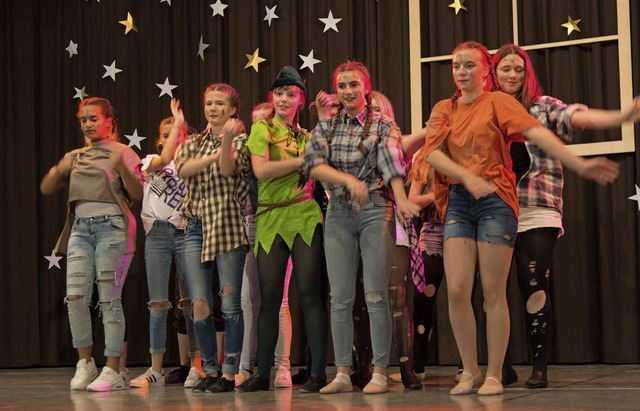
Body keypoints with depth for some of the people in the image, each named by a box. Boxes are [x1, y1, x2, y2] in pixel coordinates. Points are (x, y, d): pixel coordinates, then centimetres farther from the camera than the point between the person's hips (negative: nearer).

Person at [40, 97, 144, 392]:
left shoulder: (122, 152, 7)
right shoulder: (75, 157, 20)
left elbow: (138, 194, -2)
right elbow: (46, 189, 16)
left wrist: (121, 168, -19)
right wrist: (59, 170, -4)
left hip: (111, 226, -4)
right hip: (81, 226, 5)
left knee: (109, 299, -8)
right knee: (75, 296, -6)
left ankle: (112, 370, -5)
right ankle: (85, 363, 7)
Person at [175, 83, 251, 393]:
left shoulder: (241, 140, 3)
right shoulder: (194, 143, 16)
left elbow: (227, 170, -15)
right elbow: (183, 169, -3)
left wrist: (226, 142, -30)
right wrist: (213, 156, -13)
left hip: (227, 226, -4)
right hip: (196, 227, 4)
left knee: (230, 303, -3)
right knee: (199, 304, 2)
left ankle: (229, 374, 4)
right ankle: (210, 371, 13)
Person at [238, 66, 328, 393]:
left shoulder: (306, 136, 17)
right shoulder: (262, 129, 8)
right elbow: (261, 170, -8)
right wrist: (303, 160, -8)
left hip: (305, 217, 1)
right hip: (270, 219, -1)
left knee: (309, 295, -5)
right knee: (269, 299, 1)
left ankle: (318, 373, -2)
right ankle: (262, 374, 9)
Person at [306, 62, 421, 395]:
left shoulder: (383, 126, 3)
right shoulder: (325, 127, 11)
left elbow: (392, 165, -13)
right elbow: (314, 166, -3)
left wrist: (402, 198, -31)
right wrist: (348, 179, -19)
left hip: (376, 211, -3)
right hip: (339, 214, 3)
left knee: (376, 295, -5)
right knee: (340, 298, 3)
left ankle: (380, 372, 0)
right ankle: (343, 373, 9)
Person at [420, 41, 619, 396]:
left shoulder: (497, 102, 2)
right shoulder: (443, 110, 12)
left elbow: (537, 132, -11)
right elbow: (432, 153, -3)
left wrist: (579, 165, -22)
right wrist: (468, 176, -20)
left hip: (495, 200, -3)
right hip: (458, 202, 3)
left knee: (493, 293, -2)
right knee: (456, 290, -6)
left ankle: (494, 375, 7)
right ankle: (469, 370, 10)